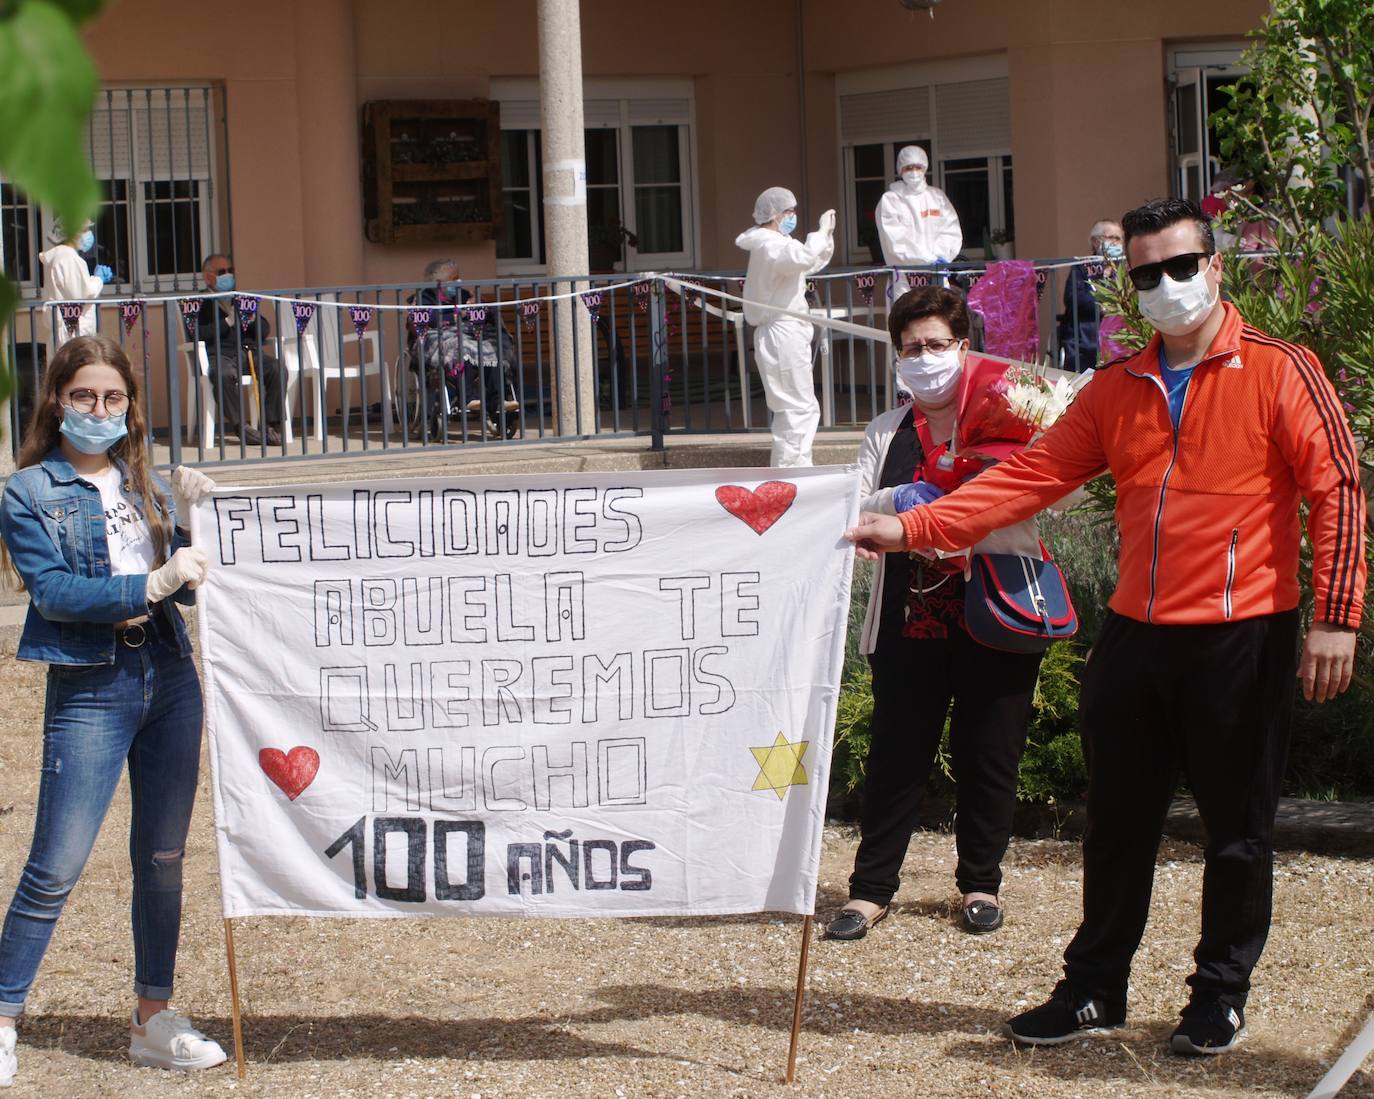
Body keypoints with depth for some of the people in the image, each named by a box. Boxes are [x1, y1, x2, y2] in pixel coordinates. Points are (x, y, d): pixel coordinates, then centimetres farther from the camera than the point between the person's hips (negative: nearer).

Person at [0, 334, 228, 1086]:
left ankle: (153, 1020, 20)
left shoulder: (143, 482, 12)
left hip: (169, 677, 5)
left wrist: (198, 517, -5)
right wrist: (149, 586, -21)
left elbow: (187, 584, 11)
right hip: (90, 687, -5)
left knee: (163, 857, 9)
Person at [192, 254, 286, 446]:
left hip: (249, 351, 4)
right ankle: (241, 426, -27)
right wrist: (227, 322, -10)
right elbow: (198, 334, -9)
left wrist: (253, 320, -2)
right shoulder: (201, 304, 9)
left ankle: (272, 425, -19)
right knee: (224, 375, -38)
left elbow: (265, 331, 20)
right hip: (219, 354, -4)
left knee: (277, 369, -23)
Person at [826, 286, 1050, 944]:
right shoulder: (886, 434, 14)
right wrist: (896, 505, -17)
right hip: (909, 621, 2)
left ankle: (981, 883, 19)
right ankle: (871, 887, 8)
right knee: (896, 753, 2)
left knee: (989, 754, 6)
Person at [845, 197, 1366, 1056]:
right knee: (1118, 821, 12)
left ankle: (1221, 995, 18)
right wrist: (913, 527, -4)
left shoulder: (1279, 371, -5)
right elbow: (1033, 475, 6)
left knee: (1238, 825, 5)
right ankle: (1095, 988, 23)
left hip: (1241, 637, -5)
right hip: (1137, 633, 5)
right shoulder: (1119, 391, 10)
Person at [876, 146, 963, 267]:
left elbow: (951, 230, 10)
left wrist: (940, 256, -9)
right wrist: (930, 260, -12)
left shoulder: (937, 196, 18)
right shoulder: (889, 200, 6)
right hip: (904, 269, -3)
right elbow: (896, 240, -5)